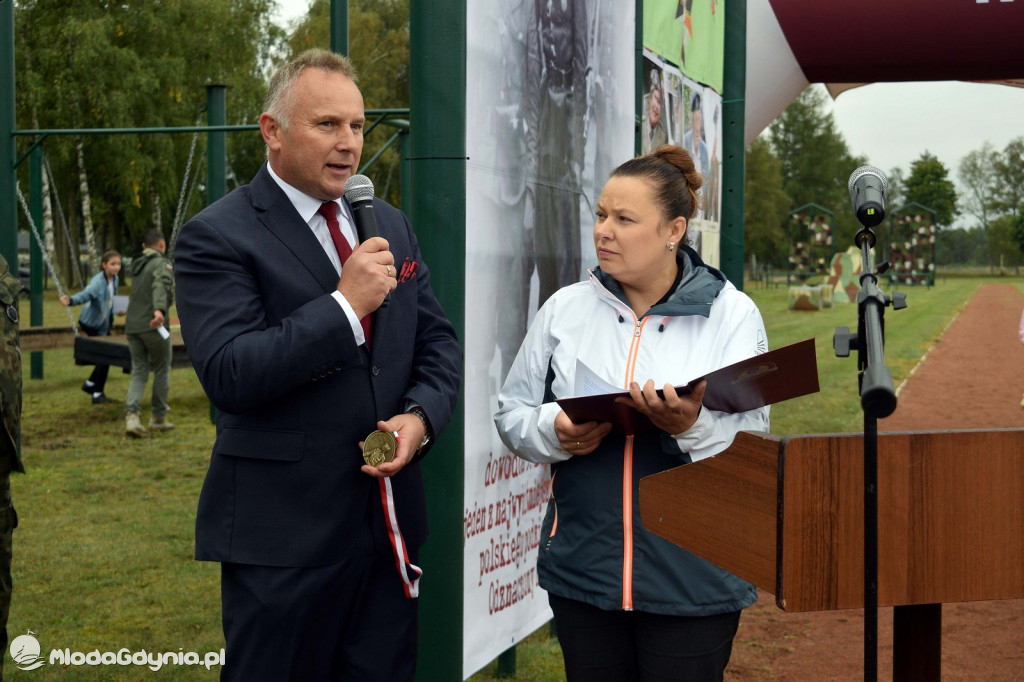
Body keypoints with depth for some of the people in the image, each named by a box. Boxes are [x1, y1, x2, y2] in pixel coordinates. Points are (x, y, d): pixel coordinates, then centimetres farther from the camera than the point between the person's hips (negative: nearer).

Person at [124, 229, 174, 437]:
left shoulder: (136, 264, 18)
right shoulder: (162, 263, -6)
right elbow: (161, 285, -27)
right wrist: (159, 310, -43)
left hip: (132, 325, 6)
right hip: (153, 325, -6)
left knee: (139, 371, 7)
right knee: (162, 370, 9)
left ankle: (131, 414, -13)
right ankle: (158, 418, 16)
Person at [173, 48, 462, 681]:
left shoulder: (392, 225, 12)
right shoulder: (217, 237, -9)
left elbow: (439, 342, 14)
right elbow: (229, 374, -18)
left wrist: (421, 415, -7)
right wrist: (346, 304, -21)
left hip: (391, 526, 6)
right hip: (284, 533, -6)